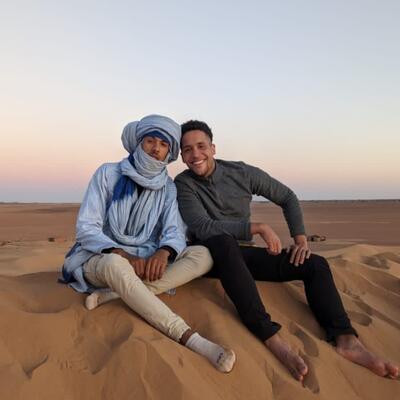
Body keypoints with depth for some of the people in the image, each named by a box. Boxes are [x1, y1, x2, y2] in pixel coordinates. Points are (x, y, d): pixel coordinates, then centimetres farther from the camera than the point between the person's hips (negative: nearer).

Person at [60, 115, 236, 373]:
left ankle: (116, 294, -29)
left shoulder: (168, 187, 3)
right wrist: (124, 254, -27)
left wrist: (163, 252, -32)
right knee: (115, 264, -40)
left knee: (203, 255, -19)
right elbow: (86, 228, -12)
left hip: (145, 260, 4)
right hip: (101, 257, -3)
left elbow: (175, 231, -7)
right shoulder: (109, 173, -6)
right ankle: (190, 338, -44)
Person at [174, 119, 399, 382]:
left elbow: (287, 197, 7)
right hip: (208, 255, -4)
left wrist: (300, 238, -5)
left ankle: (346, 339, -26)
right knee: (222, 242, -40)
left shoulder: (241, 172, -3)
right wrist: (258, 228, -26)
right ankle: (271, 338, -46)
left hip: (239, 254, 4)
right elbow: (202, 227, -23)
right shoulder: (183, 183, -10)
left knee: (315, 264, -10)